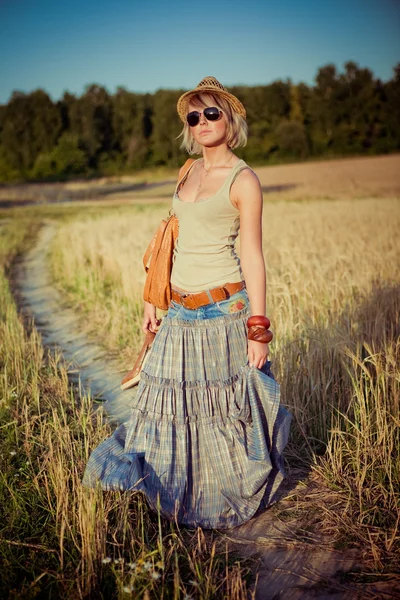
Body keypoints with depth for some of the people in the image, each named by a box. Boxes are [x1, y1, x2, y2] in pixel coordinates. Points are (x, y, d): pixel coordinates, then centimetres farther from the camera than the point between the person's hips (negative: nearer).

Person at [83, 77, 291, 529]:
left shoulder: (243, 180, -9)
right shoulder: (189, 171, 11)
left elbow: (252, 257, -11)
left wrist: (258, 329, -12)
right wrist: (154, 298, 14)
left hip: (224, 309, -6)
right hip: (181, 312, 6)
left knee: (225, 400, 7)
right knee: (169, 396, 12)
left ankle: (236, 490, 32)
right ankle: (182, 485, 34)